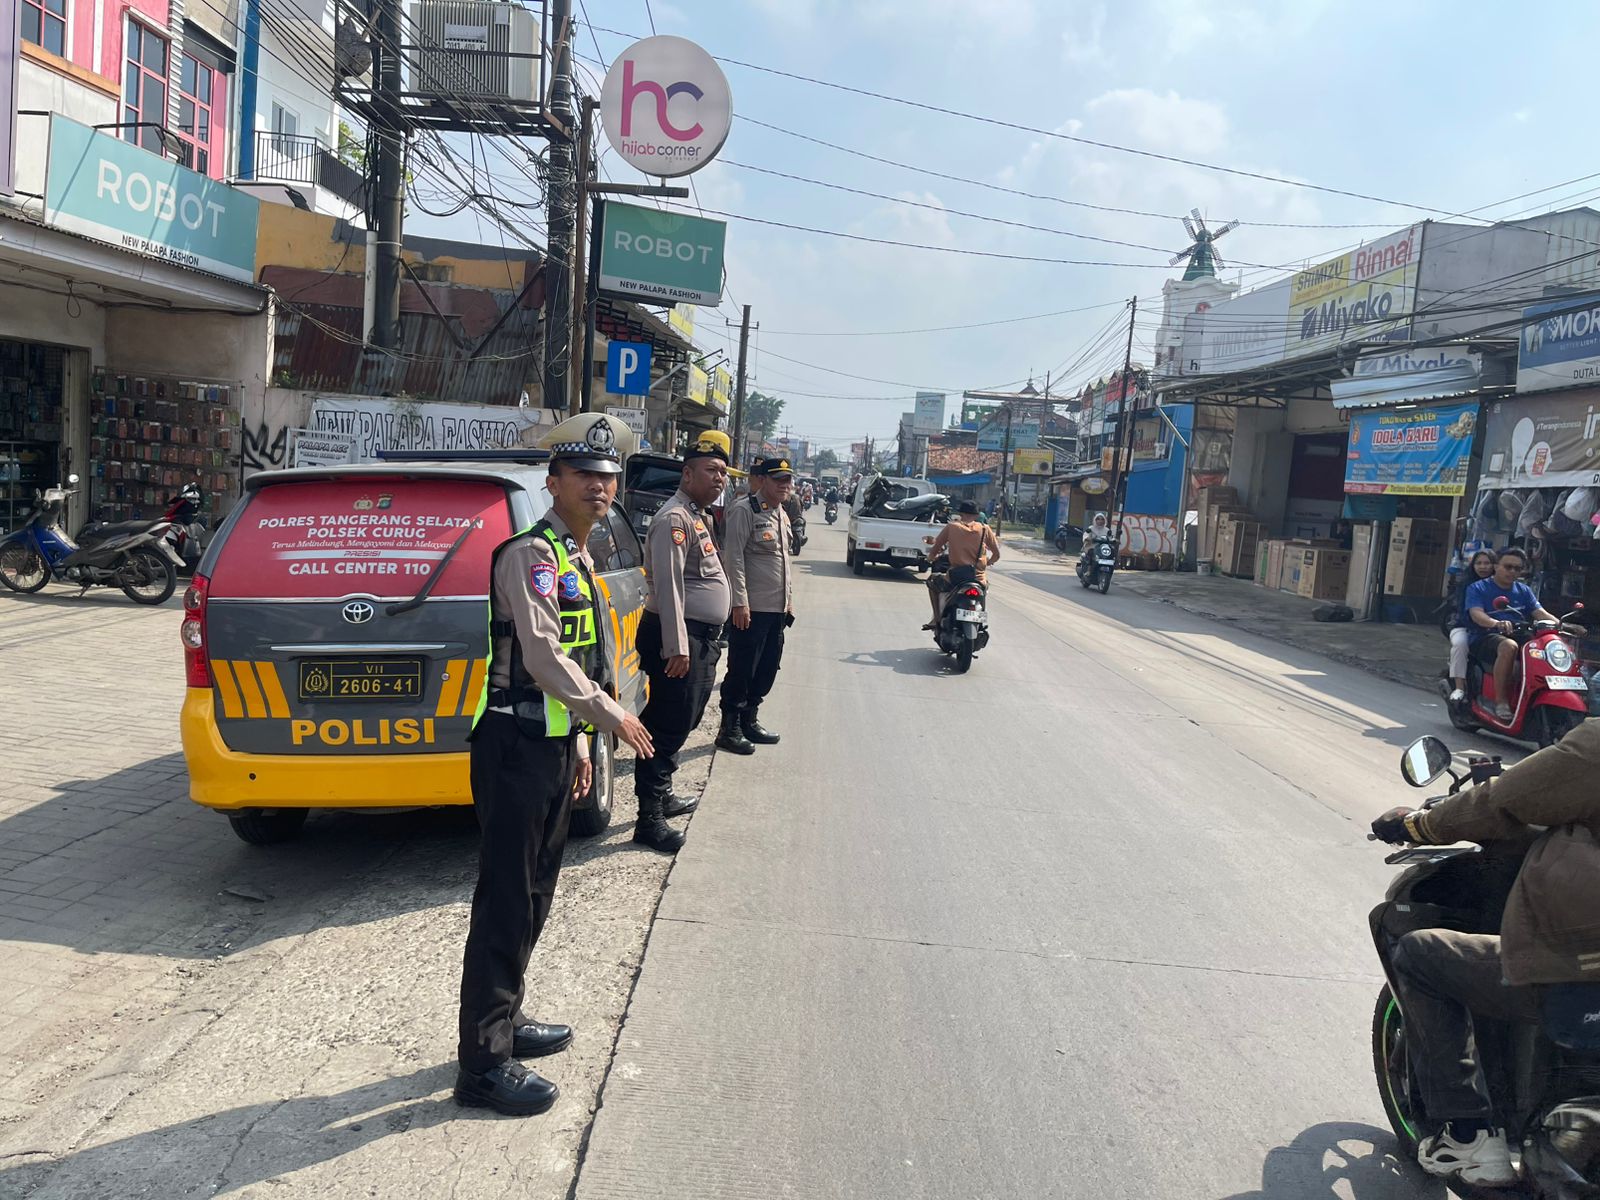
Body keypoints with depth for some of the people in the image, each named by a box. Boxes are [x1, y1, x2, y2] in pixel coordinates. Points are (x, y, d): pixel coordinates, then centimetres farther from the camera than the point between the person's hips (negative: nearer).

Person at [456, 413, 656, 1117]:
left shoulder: (577, 559, 16)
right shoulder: (532, 554, -14)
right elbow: (544, 656, -24)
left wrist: (579, 743, 20)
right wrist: (611, 716, -16)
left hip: (553, 744, 10)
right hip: (516, 747, -10)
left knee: (533, 897, 18)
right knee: (505, 903, -4)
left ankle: (503, 1020, 33)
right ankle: (484, 1064, 5)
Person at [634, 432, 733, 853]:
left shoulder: (697, 517, 18)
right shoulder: (674, 519, -15)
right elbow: (668, 586, -22)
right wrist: (677, 647, -26)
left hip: (700, 639, 11)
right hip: (679, 638, -11)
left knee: (681, 723, 20)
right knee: (667, 727, -8)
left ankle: (662, 795, 34)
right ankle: (650, 820, -3)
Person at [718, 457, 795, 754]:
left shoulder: (782, 514, 16)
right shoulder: (744, 510, -10)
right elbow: (735, 558, -16)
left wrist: (789, 601, 19)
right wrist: (740, 603, -20)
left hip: (777, 608, 8)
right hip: (752, 607, -8)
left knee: (768, 669, 14)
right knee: (741, 671, -1)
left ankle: (750, 721, 28)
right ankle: (730, 729, 10)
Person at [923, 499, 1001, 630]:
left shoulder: (951, 527, -1)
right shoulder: (985, 529, 3)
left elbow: (934, 551, 2)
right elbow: (996, 554, 6)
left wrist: (931, 558, 25)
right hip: (979, 579, 2)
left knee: (932, 580, 28)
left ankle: (937, 619, 20)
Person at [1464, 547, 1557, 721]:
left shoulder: (1524, 591, 20)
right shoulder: (1478, 588, 3)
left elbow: (1540, 613, 6)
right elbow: (1476, 614, -15)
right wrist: (1497, 623, -37)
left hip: (1518, 637, 5)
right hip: (1484, 638, -5)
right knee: (1509, 646, -38)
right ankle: (1500, 701, -31)